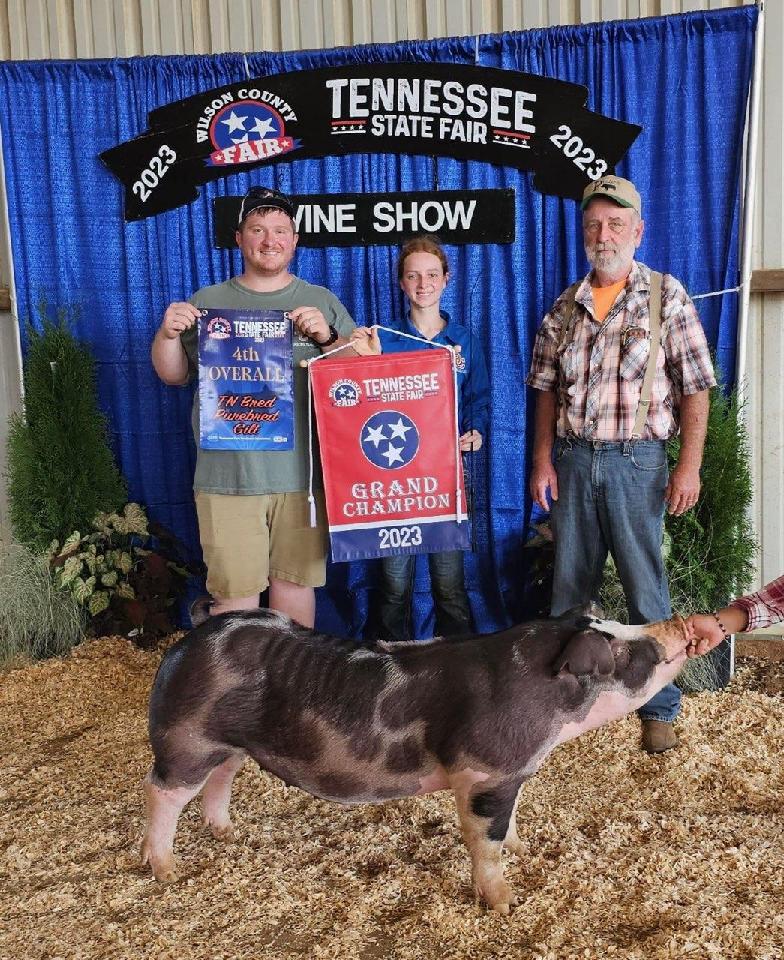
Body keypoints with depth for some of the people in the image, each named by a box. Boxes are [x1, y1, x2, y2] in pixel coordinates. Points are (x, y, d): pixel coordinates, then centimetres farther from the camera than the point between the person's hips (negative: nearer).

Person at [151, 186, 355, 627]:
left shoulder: (323, 302, 11)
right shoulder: (206, 302, 12)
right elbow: (174, 375, 13)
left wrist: (327, 337, -13)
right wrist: (167, 333, -6)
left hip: (301, 472, 0)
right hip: (227, 475, 0)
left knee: (295, 578, 9)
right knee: (233, 590, 1)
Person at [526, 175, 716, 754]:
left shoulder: (666, 296, -1)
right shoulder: (565, 307, 10)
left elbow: (695, 388, -4)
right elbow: (547, 390, 11)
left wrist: (689, 467, -11)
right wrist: (543, 461, 2)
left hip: (635, 460, -3)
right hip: (572, 460, 4)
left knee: (646, 590, 2)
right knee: (570, 584, 12)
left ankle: (660, 708, 17)